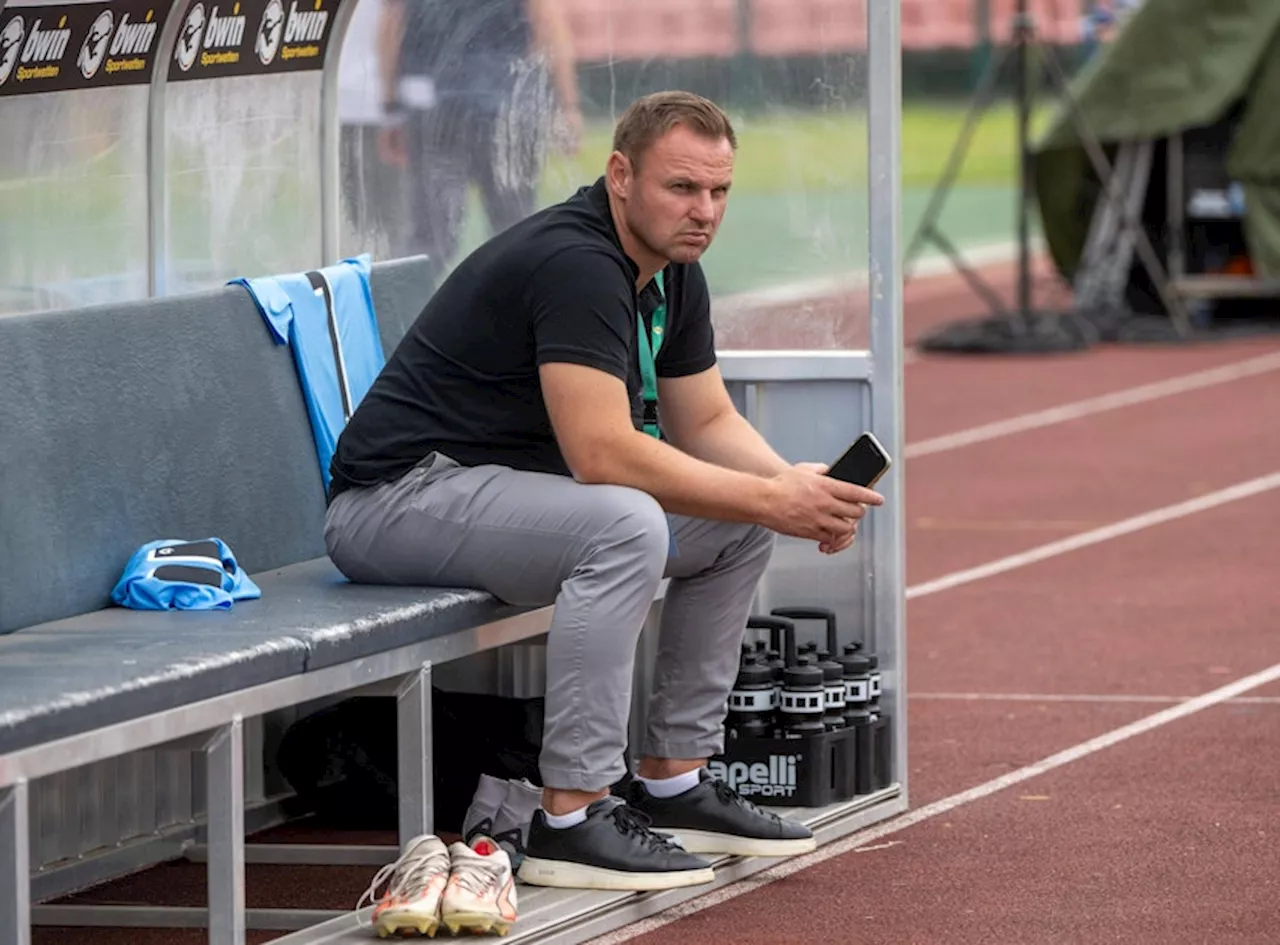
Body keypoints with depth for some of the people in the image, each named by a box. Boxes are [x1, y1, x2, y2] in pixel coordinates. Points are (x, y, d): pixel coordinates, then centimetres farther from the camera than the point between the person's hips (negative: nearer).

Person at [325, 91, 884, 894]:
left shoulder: (674, 273, 7)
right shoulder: (575, 263, -24)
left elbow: (708, 422, 13)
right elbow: (602, 453, -31)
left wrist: (792, 488, -8)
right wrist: (771, 499, -27)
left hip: (517, 485, 10)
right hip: (399, 498, -10)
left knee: (742, 522, 9)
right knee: (626, 525, -34)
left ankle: (672, 783, 13)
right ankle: (571, 819, -28)